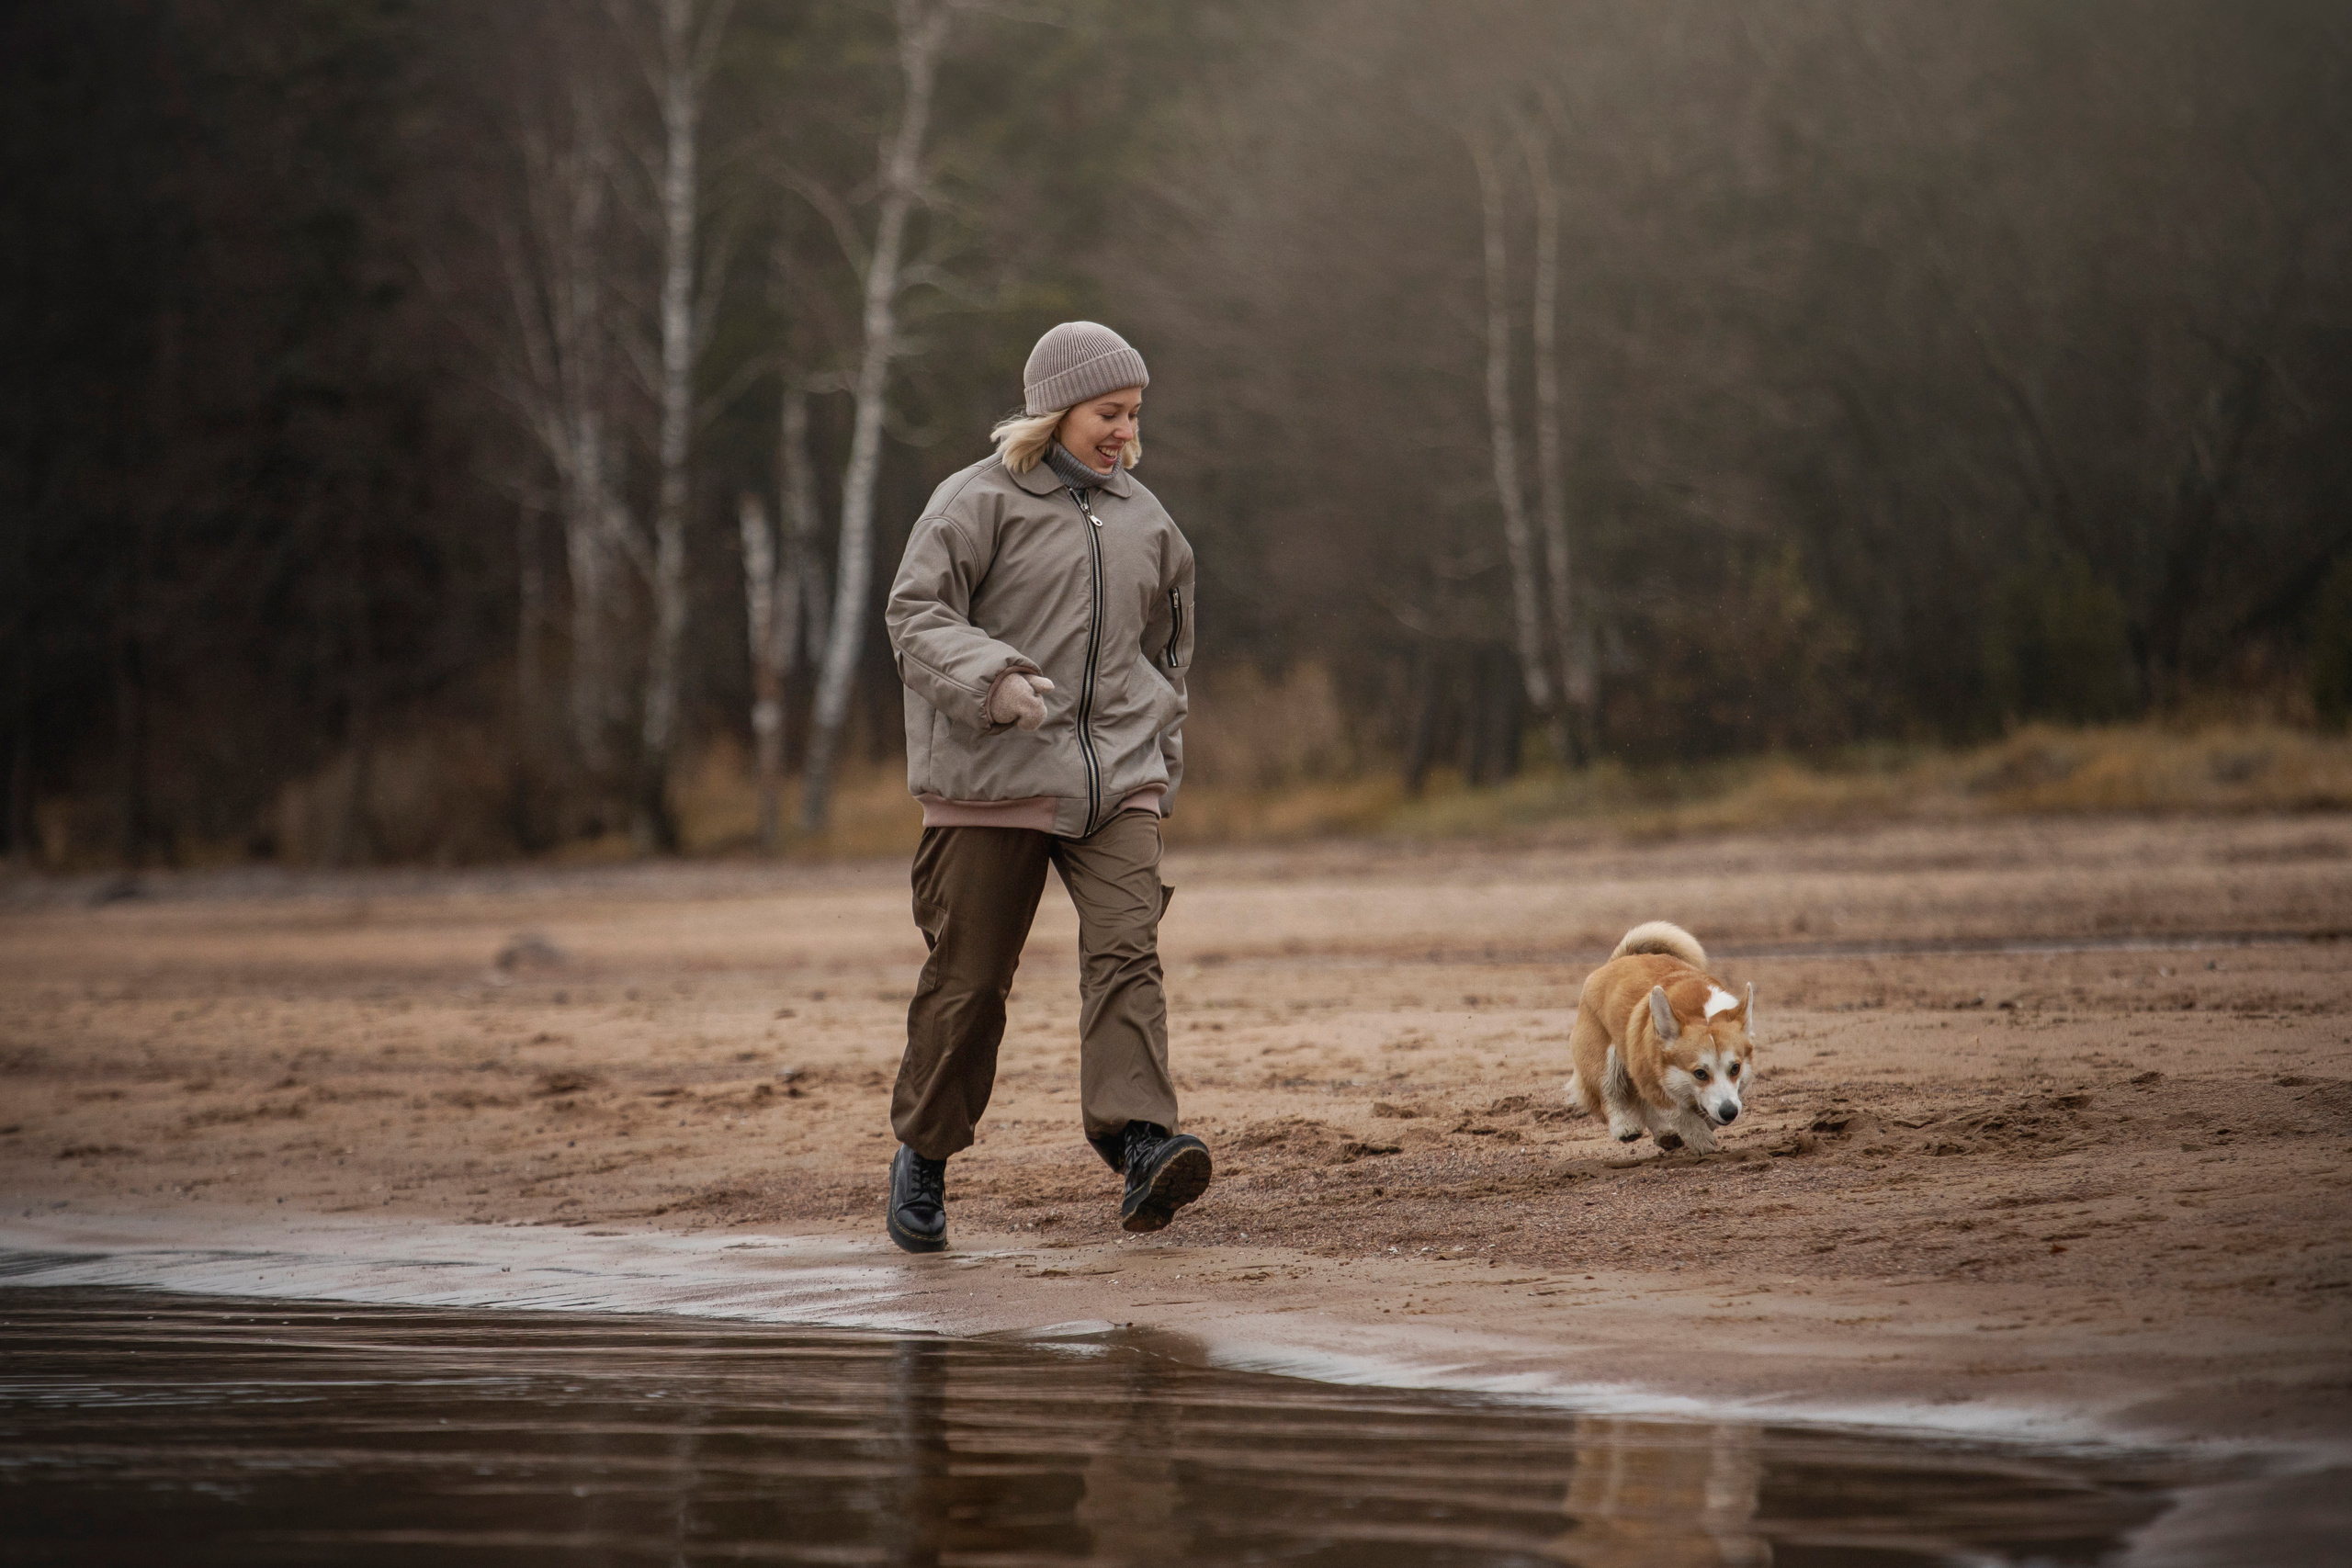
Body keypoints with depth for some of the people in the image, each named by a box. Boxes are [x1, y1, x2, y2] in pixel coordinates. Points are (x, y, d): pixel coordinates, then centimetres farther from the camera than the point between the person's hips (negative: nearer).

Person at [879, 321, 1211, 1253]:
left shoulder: (1144, 520, 16)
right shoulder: (979, 502, -2)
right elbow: (915, 616, -10)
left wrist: (1158, 759, 23)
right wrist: (993, 680, -26)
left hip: (1116, 778, 4)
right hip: (991, 783, -4)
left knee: (1127, 948, -16)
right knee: (969, 976, 2)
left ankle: (1139, 1144, -28)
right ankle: (925, 1151, 19)